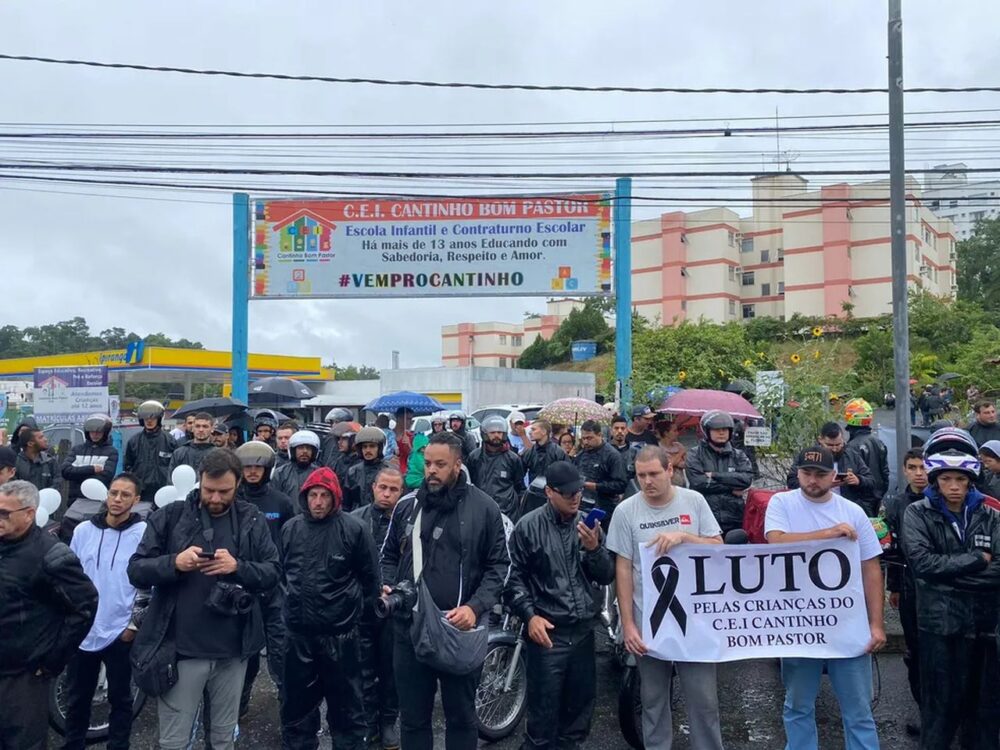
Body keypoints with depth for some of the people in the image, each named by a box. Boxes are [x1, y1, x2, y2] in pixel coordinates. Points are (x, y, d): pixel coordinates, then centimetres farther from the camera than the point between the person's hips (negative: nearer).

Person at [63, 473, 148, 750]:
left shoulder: (144, 533, -8)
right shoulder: (83, 530, 3)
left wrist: (134, 624, -9)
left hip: (120, 633, -3)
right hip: (82, 630, 3)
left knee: (120, 698, 10)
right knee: (77, 698, 16)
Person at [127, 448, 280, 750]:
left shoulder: (252, 520, 0)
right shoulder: (169, 517, -2)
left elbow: (272, 574, -2)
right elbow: (136, 570, -3)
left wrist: (238, 567, -21)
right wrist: (174, 563, -22)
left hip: (232, 649, 1)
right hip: (180, 647, -1)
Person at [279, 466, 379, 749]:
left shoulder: (354, 529, -11)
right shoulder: (290, 528, 1)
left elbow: (370, 577, -2)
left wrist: (356, 611, 4)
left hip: (340, 634, -3)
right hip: (297, 633, 4)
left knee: (346, 704, 10)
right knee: (297, 702, 18)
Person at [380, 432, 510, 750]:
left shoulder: (484, 507, -5)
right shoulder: (407, 505, 4)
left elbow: (498, 565, -4)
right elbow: (389, 556, 15)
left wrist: (476, 607, -17)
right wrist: (387, 587, -4)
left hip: (461, 630, -2)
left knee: (461, 716, 15)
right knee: (412, 716, 15)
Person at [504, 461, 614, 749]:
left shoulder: (589, 524, 7)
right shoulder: (528, 526, -4)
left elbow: (606, 577, 6)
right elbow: (514, 578, -4)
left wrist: (595, 549, -12)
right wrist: (530, 615, -15)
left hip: (584, 630, 4)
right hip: (547, 630, -4)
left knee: (581, 705, 17)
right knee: (544, 710, 1)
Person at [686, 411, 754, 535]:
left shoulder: (738, 455, 13)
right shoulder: (695, 455, 4)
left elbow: (747, 479, -5)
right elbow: (698, 482, -11)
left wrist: (715, 475, -8)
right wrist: (732, 488, -6)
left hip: (734, 521, 3)